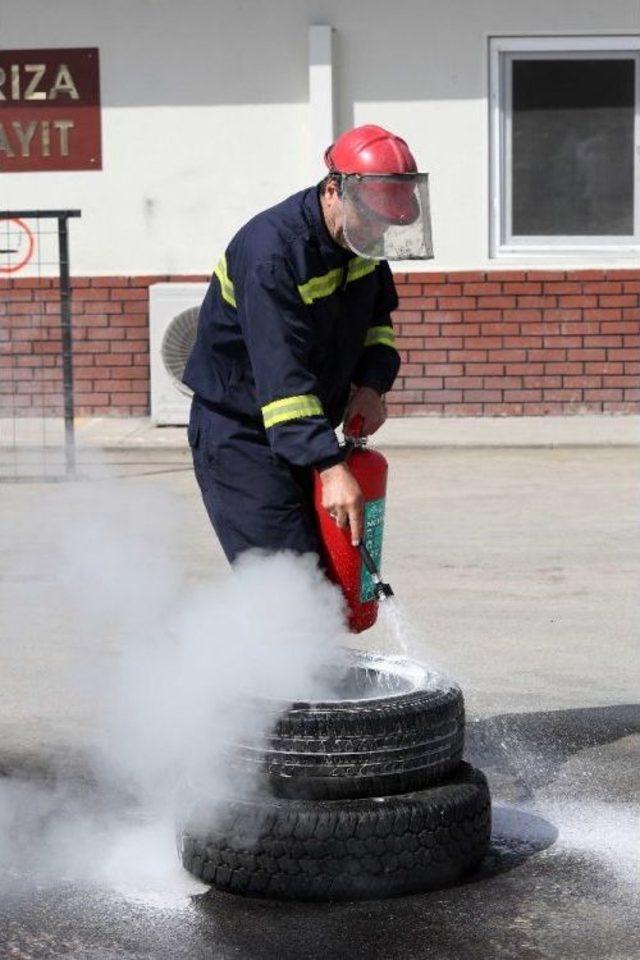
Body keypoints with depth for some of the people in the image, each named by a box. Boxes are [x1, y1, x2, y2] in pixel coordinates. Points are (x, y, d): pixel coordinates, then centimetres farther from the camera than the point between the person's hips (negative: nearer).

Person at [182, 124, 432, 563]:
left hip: (310, 428, 8)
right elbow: (281, 375, -34)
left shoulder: (361, 236, -1)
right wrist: (330, 466, -41)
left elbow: (378, 314, 16)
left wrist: (372, 383, -4)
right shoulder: (269, 250, -27)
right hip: (240, 435, -8)